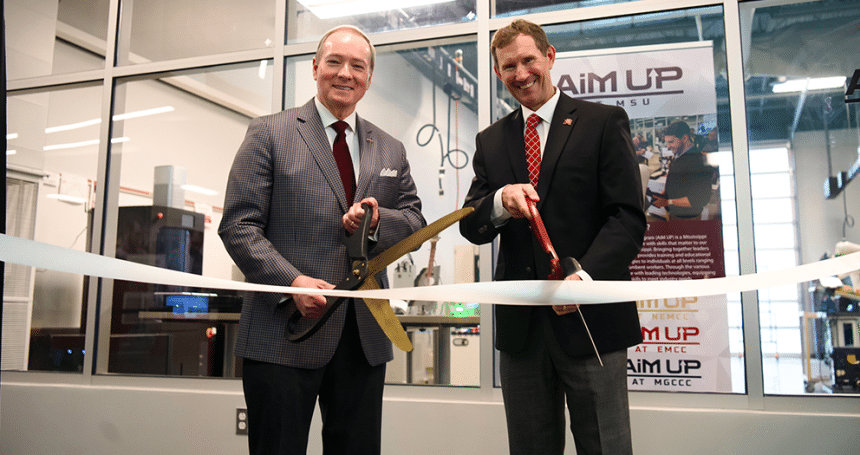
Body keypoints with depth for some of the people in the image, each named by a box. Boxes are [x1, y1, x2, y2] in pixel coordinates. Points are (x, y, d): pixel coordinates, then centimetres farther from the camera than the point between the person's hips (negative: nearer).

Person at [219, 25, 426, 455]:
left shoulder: (390, 150, 15)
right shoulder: (269, 133, 2)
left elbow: (416, 222, 14)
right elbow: (238, 226, -4)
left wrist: (379, 221, -9)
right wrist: (291, 281, -18)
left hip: (365, 336, 4)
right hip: (284, 332, -4)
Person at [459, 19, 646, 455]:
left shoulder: (604, 122, 1)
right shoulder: (491, 141, 13)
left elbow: (628, 216, -6)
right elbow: (470, 227, 6)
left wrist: (585, 276, -22)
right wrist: (501, 201, -16)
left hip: (591, 319, -3)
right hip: (519, 325, 4)